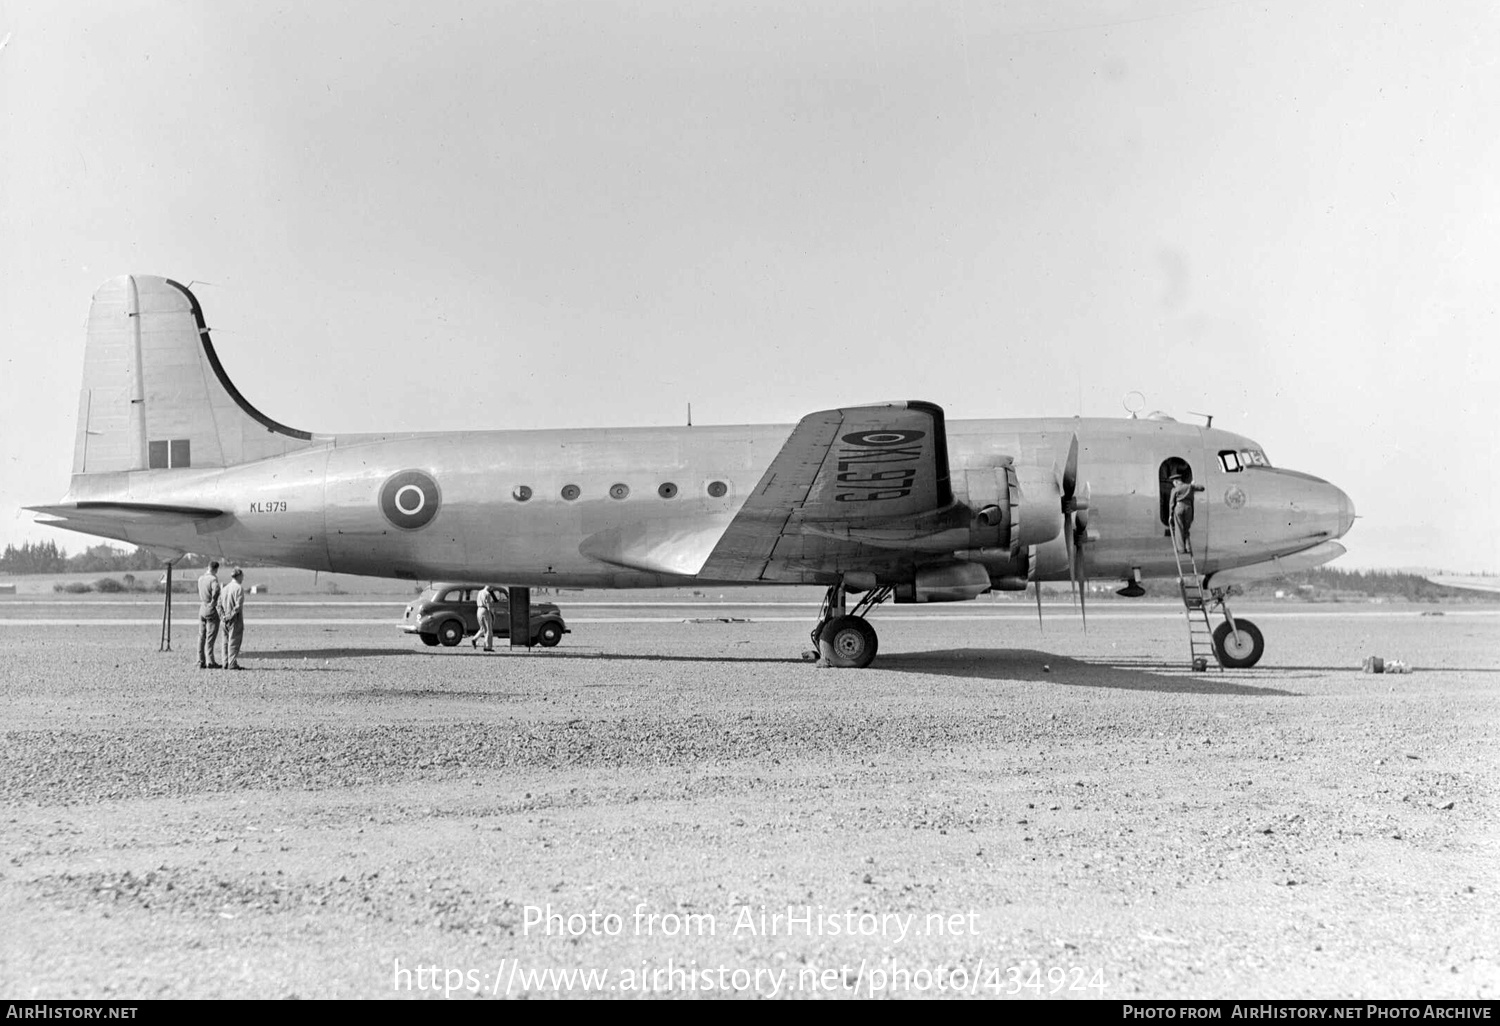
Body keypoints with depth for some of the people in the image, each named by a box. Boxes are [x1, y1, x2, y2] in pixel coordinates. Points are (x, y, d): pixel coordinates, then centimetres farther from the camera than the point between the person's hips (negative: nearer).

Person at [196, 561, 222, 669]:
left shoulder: (200, 579, 8)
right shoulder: (213, 579, -14)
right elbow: (216, 592, -26)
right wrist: (213, 602, -10)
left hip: (201, 609, 7)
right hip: (211, 611, -7)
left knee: (201, 637, 10)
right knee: (210, 638, -4)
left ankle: (201, 662, 12)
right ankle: (210, 662, -5)